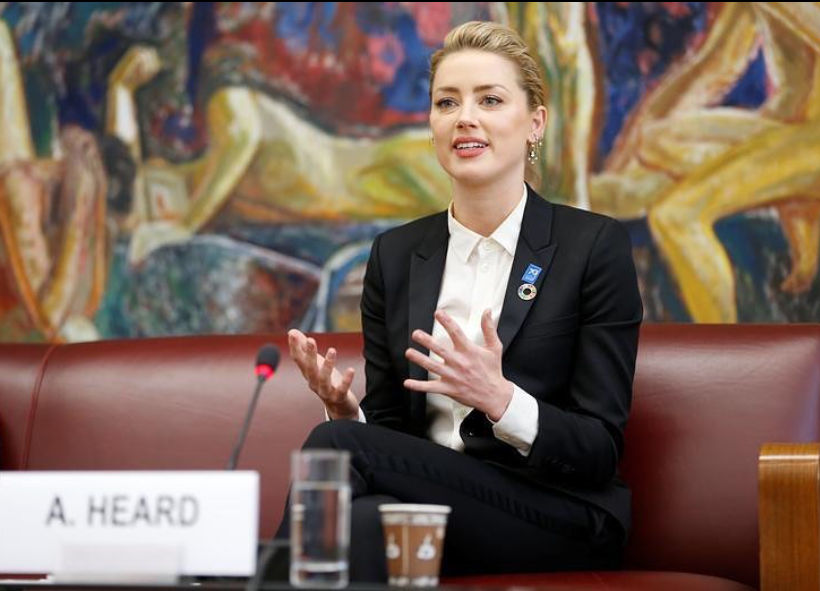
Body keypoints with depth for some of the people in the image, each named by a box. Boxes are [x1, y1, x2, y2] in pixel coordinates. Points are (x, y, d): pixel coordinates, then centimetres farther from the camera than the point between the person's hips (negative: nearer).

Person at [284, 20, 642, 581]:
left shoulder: (596, 245, -3)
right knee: (368, 521, -35)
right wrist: (345, 407, -11)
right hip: (430, 494, 3)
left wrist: (499, 399, -24)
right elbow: (390, 429, 12)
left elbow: (600, 451, -6)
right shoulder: (396, 254, 10)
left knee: (338, 448, -26)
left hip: (557, 523, -3)